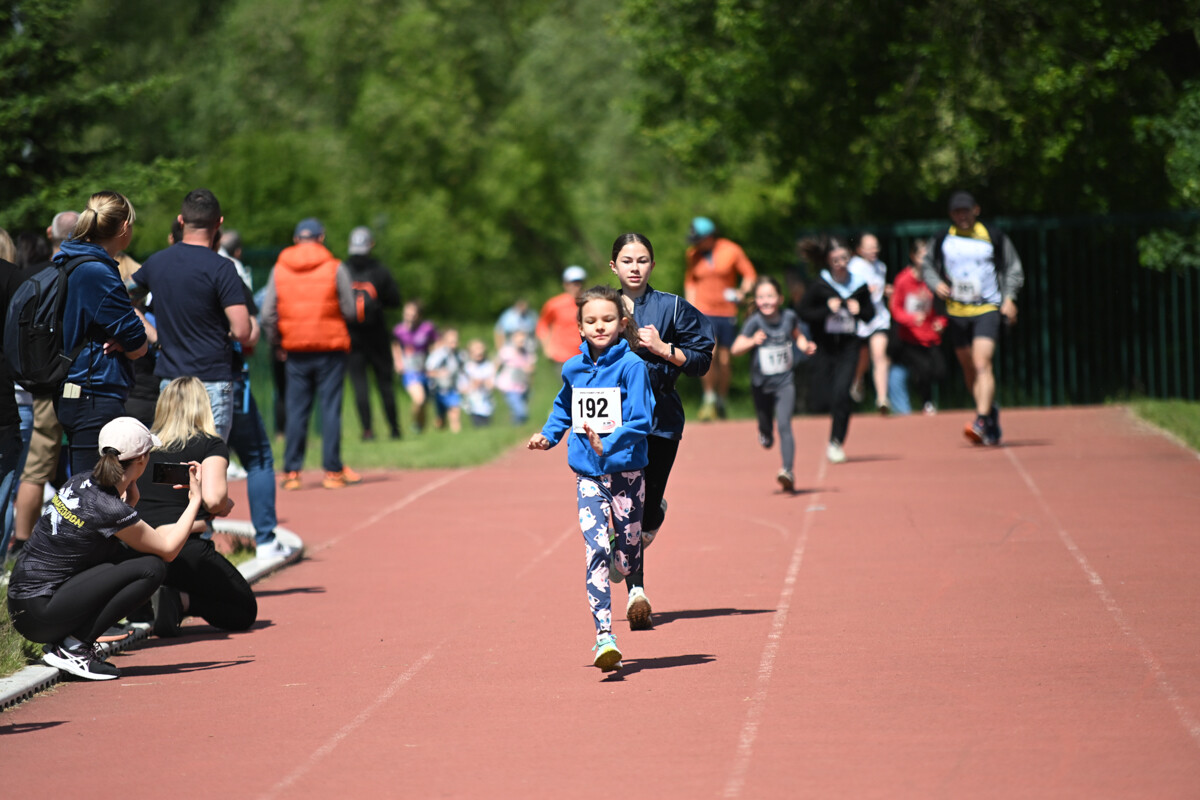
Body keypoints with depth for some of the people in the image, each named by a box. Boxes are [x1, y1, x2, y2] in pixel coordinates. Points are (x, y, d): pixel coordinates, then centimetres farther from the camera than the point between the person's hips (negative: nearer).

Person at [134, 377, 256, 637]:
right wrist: (224, 506, 9)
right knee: (245, 610, 15)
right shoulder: (212, 445, 2)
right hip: (184, 551, -5)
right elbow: (212, 497, -15)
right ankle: (180, 600, -13)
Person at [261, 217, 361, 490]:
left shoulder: (279, 269, 2)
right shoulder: (335, 268, -4)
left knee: (296, 411, 6)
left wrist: (277, 340, 14)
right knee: (330, 409, 2)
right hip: (331, 348, -2)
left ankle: (291, 472, 5)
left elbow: (268, 314, 0)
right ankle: (333, 471, 2)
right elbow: (349, 310, -3)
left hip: (295, 349, 2)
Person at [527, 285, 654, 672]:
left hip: (625, 469, -2)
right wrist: (548, 435, 13)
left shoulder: (631, 366, -9)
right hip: (588, 473, 3)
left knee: (627, 560, 5)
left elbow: (639, 421, -14)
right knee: (595, 551, -12)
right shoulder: (574, 369, 7)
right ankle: (604, 636, -15)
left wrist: (608, 445, -27)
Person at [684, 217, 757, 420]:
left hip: (727, 311, 0)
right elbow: (690, 282, 13)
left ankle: (721, 402, 19)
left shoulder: (731, 251, -2)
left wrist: (742, 292, -14)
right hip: (703, 311, 0)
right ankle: (709, 400, -4)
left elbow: (749, 274, 4)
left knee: (724, 359, 3)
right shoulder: (693, 254, 5)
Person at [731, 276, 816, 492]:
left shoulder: (789, 317, -6)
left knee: (784, 425, -17)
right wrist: (752, 341, -45)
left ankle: (788, 471, -22)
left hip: (785, 383, 0)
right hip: (761, 385, 0)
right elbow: (735, 349, -27)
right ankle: (765, 434, 55)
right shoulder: (754, 322, -16)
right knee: (766, 427, 16)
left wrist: (805, 346, -2)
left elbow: (797, 335, 18)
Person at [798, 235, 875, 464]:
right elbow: (804, 312, -6)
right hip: (824, 348, -1)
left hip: (848, 345, 1)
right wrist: (827, 309, -18)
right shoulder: (819, 287, -7)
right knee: (822, 400, -1)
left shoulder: (859, 286, 0)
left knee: (841, 393, -14)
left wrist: (859, 310, -10)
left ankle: (836, 442, -2)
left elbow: (870, 314, 11)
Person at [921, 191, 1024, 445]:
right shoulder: (943, 241, 4)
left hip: (987, 309, -4)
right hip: (957, 312, 4)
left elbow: (1013, 267, 9)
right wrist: (936, 284, -4)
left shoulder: (993, 238, 0)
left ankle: (982, 421, -26)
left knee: (982, 364, -19)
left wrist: (1009, 298, -2)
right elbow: (927, 266, 17)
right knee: (969, 369, 10)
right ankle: (990, 410, 29)